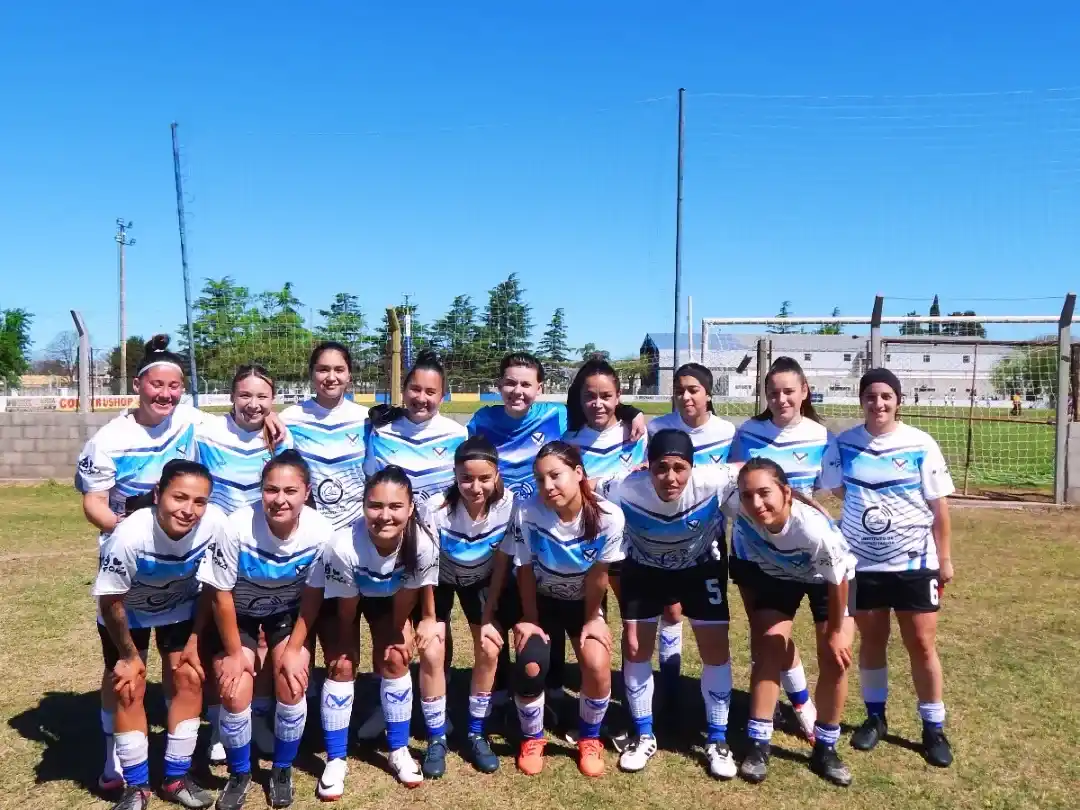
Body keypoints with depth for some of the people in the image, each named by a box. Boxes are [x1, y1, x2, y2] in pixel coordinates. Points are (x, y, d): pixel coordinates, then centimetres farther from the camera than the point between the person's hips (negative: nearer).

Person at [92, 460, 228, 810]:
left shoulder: (215, 524, -33)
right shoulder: (129, 536, -39)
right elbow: (110, 600, -21)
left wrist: (195, 640, -6)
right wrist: (128, 654, -9)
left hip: (180, 608, 2)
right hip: (127, 613, -2)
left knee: (189, 680, -1)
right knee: (128, 689, -4)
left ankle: (177, 777, 18)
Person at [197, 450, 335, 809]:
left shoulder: (321, 532, -28)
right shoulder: (237, 527, -33)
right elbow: (220, 592, -18)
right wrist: (234, 652, -11)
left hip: (289, 611, 1)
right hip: (238, 612, -1)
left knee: (291, 684, -12)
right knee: (235, 695, -10)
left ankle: (282, 769, 16)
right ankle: (239, 773, 19)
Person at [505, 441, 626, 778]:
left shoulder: (608, 517, -29)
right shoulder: (527, 513, -30)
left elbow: (598, 576, -15)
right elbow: (525, 570, -15)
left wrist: (592, 619, -5)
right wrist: (529, 619, -7)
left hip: (584, 602, 0)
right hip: (541, 599, 0)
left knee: (597, 666, -20)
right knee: (529, 668, -19)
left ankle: (589, 738, 10)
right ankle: (532, 738, 12)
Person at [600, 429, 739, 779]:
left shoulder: (712, 483, -37)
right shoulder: (623, 491, -37)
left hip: (702, 566, 0)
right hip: (644, 568, 0)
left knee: (715, 648, -1)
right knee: (635, 647, 1)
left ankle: (717, 740, 18)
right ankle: (644, 736, 22)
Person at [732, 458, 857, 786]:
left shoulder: (815, 528, -43)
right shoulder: (743, 522, -33)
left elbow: (837, 580, -25)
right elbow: (746, 572, -12)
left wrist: (836, 631, -12)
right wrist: (757, 623, -3)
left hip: (825, 578, -2)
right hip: (775, 575, 2)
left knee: (834, 659, -3)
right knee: (768, 651, -7)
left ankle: (825, 748, 16)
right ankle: (758, 745, 3)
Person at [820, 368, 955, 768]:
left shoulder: (921, 445, -7)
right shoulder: (842, 445, -4)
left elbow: (938, 506, -2)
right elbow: (837, 492, 9)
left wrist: (945, 559, 0)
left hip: (915, 562, -1)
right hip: (862, 563, 1)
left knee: (922, 645, 4)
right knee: (871, 642, 13)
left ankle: (934, 727, 20)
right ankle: (875, 716, 30)